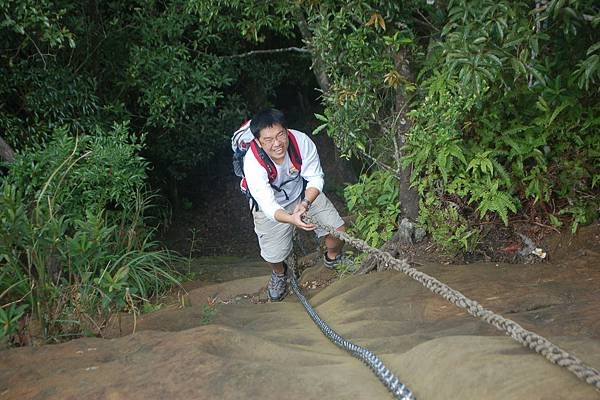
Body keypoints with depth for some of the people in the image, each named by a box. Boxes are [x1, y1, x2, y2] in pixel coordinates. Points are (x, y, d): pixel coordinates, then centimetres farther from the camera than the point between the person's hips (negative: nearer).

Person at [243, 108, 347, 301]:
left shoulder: (301, 141, -30)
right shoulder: (252, 163, -36)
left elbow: (316, 178, -20)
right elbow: (268, 205, -39)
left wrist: (305, 203, -38)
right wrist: (291, 219, -59)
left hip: (305, 193, 2)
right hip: (272, 206, -2)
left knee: (338, 230, -3)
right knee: (273, 256, -4)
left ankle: (333, 257, 34)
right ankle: (279, 273, 36)